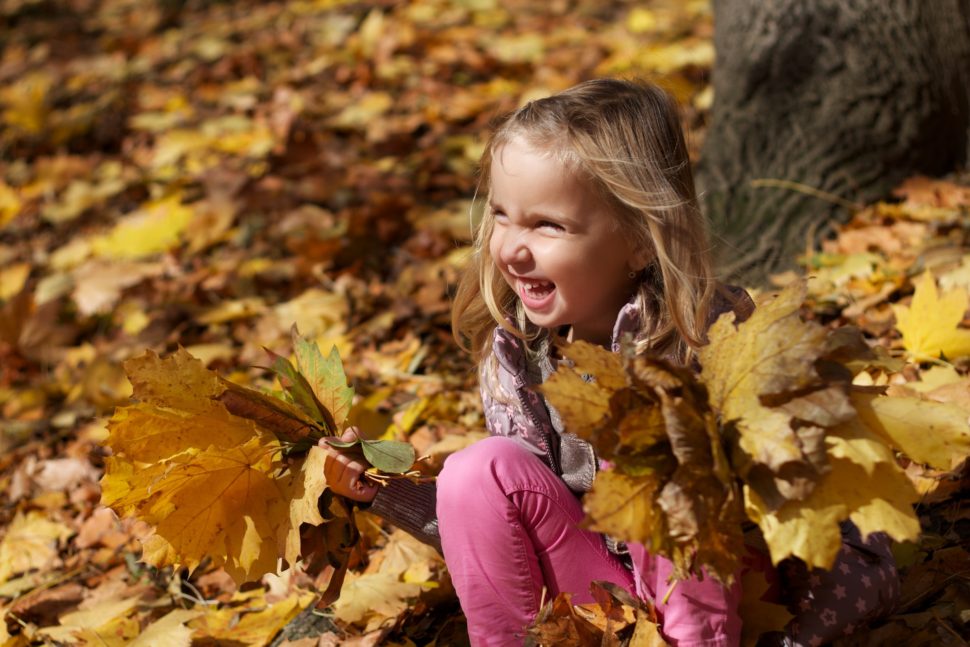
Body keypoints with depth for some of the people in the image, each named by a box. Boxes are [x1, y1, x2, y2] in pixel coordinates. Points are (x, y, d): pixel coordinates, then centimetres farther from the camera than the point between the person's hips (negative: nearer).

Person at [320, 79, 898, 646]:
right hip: (605, 589, 4)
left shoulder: (710, 332, -24)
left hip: (728, 591, -4)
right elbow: (496, 523, 2)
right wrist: (381, 485, -9)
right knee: (479, 471, -17)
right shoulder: (512, 348, -7)